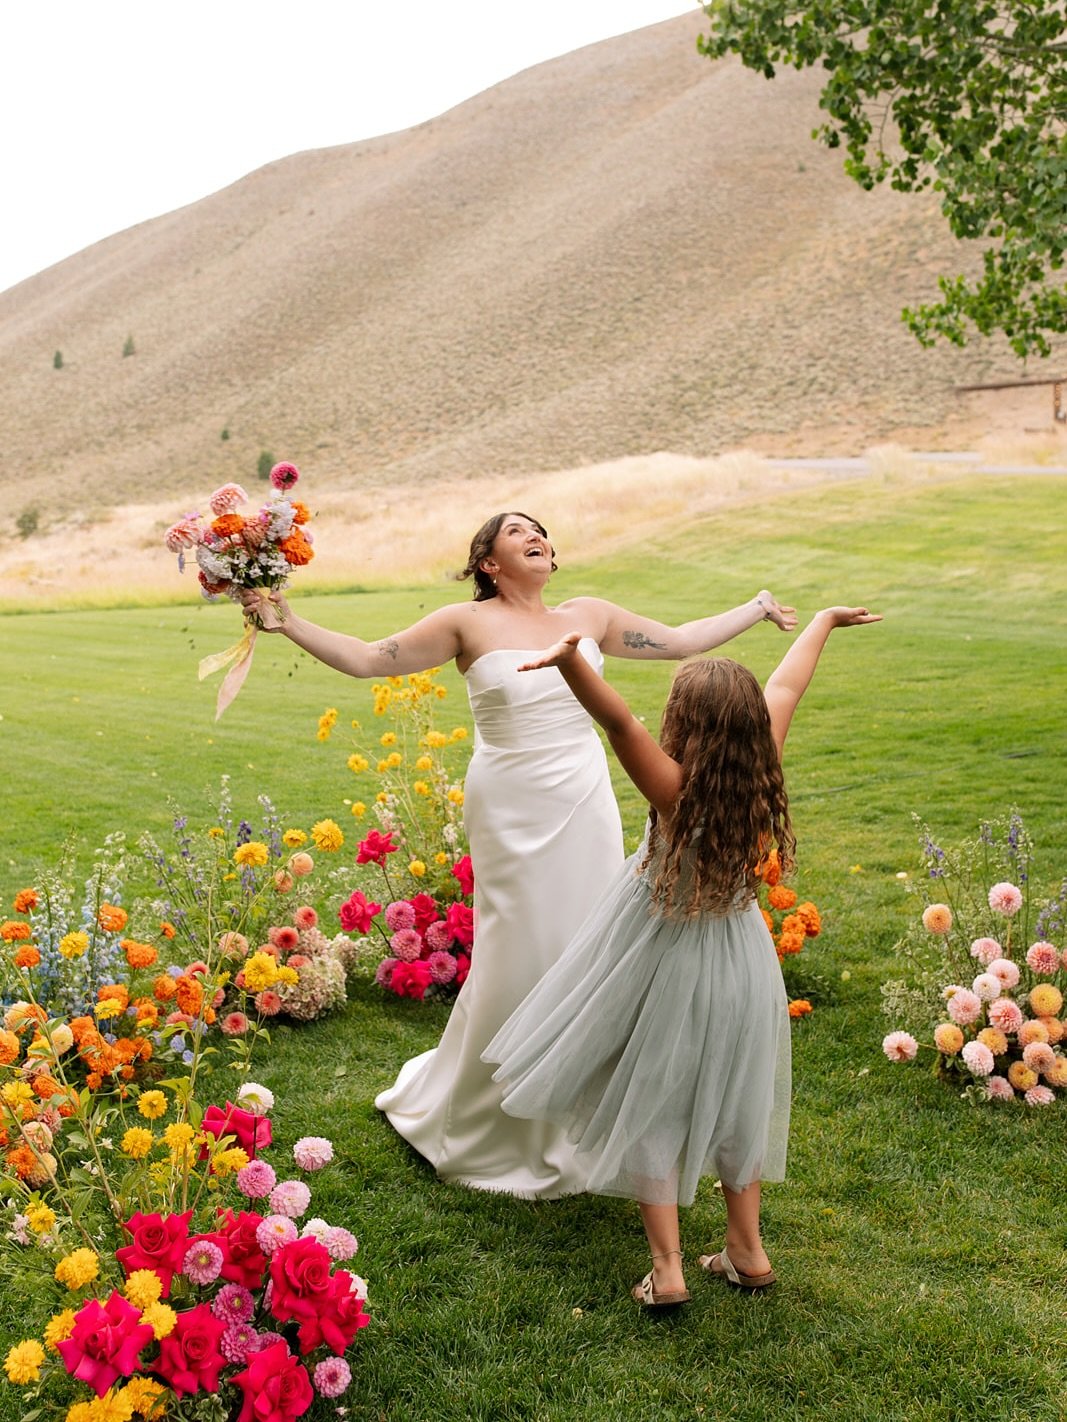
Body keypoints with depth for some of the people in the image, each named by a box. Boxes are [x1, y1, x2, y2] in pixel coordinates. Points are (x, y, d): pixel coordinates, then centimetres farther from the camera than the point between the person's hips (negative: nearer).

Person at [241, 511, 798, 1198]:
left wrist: (757, 608, 22)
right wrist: (289, 623, -11)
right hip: (512, 813, -4)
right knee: (517, 964, 2)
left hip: (586, 808, 4)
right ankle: (480, 1126, 26)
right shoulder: (469, 623, -3)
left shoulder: (589, 615, 8)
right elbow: (367, 658, -3)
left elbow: (682, 640, 17)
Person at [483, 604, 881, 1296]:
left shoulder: (678, 793, -29)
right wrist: (824, 619, 13)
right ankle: (747, 1251, 33)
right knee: (730, 1101, 22)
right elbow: (785, 687, 0)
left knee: (652, 1109, 12)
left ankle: (667, 1268, 16)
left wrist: (572, 662, -62)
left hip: (667, 966, -5)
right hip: (740, 961, 5)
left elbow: (621, 723, -45)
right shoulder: (761, 776, -15)